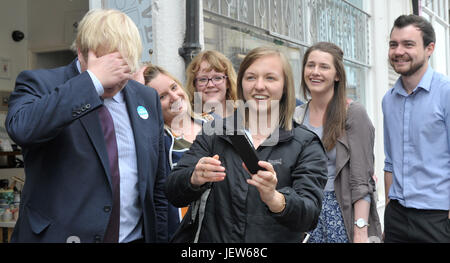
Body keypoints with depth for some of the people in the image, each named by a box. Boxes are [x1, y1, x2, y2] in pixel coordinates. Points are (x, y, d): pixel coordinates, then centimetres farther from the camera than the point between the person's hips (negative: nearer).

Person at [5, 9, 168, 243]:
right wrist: (93, 80, -25)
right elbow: (20, 128, -28)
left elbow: (157, 186, 12)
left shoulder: (148, 99, 8)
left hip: (134, 236, 4)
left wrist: (160, 238, 10)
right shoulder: (39, 84, -5)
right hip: (57, 235, -3)